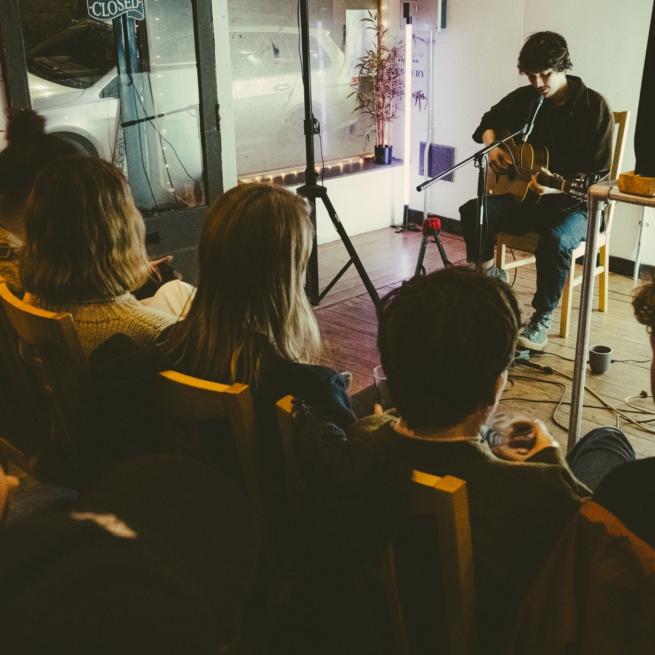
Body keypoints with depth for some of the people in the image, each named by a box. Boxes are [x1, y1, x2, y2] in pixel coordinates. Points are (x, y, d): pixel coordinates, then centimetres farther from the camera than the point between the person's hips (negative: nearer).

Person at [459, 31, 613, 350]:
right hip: (524, 195, 5)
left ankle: (541, 320, -17)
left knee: (555, 240, -38)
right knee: (474, 212, -24)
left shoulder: (593, 106, -11)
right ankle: (487, 275, 0)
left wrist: (556, 188, -31)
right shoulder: (525, 98, 3)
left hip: (574, 202, -4)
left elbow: (598, 175, -14)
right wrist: (492, 143, -1)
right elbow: (490, 120, 22)